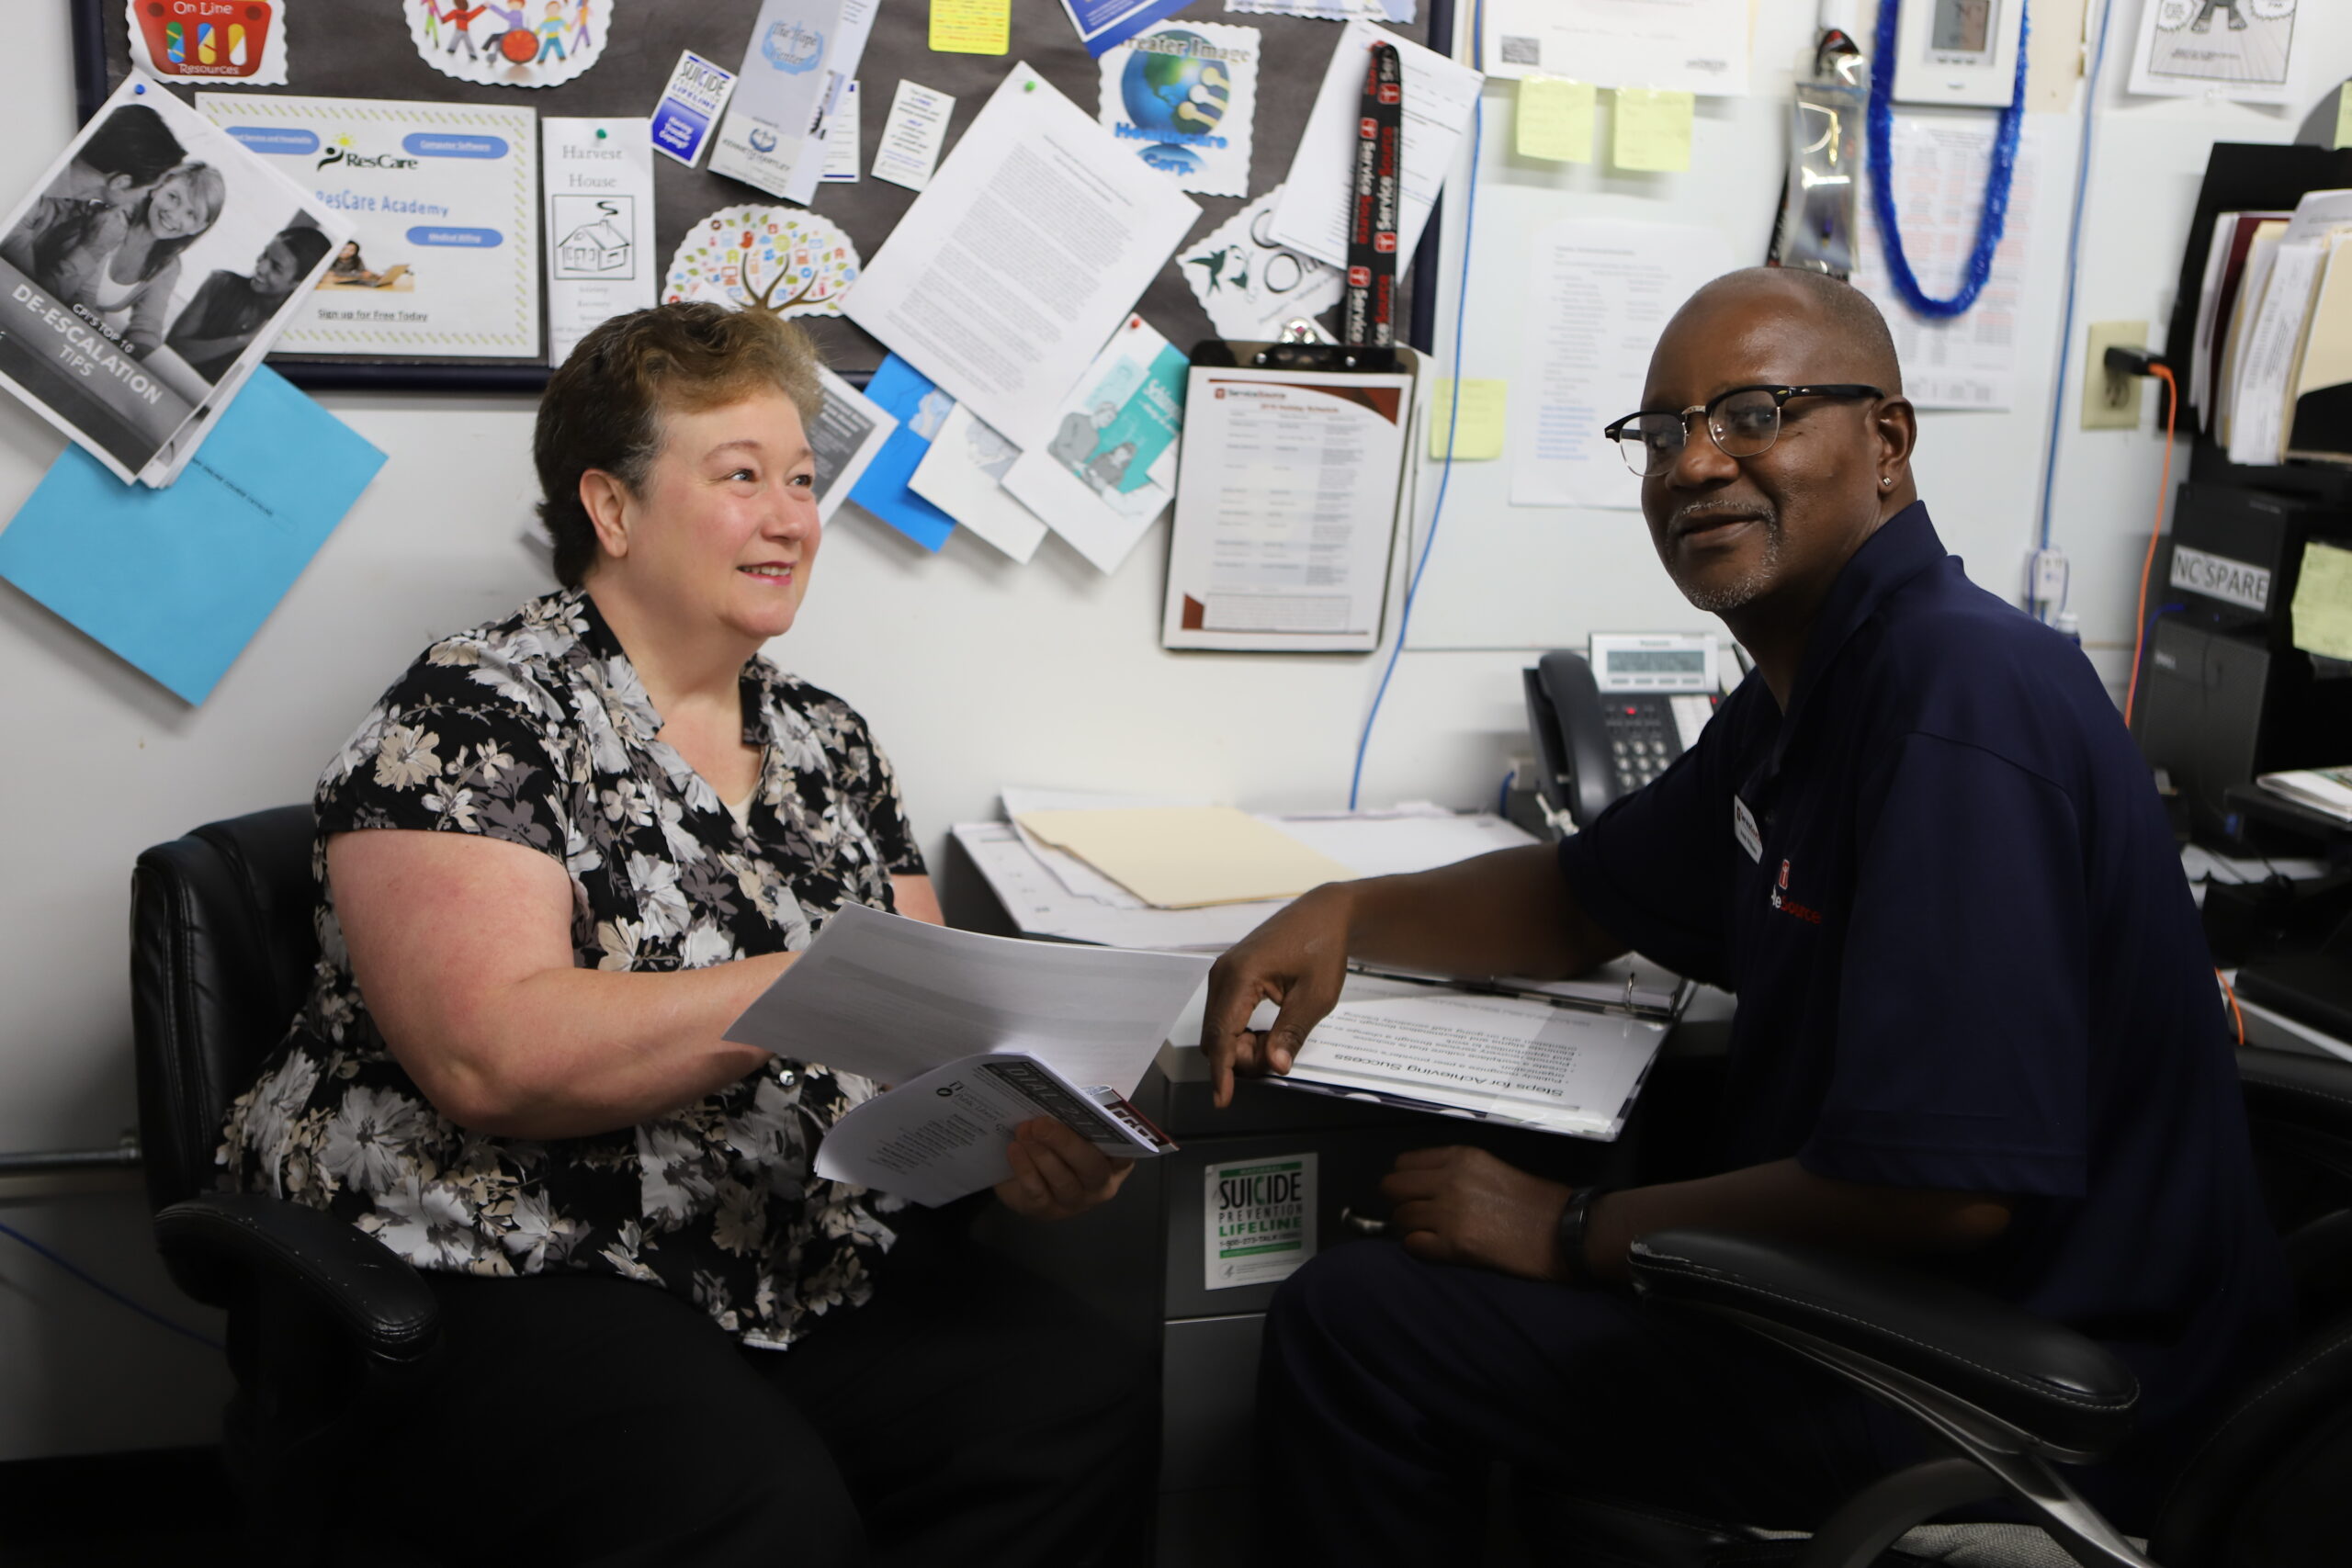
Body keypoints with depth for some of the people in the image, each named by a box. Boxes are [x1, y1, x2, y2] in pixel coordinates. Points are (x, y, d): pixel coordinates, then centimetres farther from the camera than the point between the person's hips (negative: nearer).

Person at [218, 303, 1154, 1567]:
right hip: (502, 1274, -6)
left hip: (819, 1263, 6)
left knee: (1090, 1408, -20)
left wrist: (1021, 1131, -9)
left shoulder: (827, 742, 15)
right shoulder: (472, 716, -6)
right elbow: (491, 1060, -19)